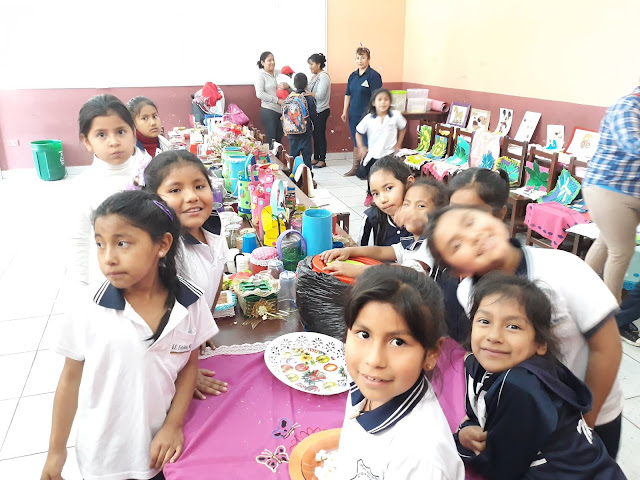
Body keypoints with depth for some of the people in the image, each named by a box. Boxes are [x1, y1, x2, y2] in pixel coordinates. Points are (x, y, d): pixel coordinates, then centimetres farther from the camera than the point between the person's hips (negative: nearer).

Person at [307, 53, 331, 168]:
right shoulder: (314, 76, 15)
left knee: (320, 134, -3)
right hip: (314, 110, 8)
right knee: (315, 134, 11)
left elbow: (320, 95, -19)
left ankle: (322, 160, 4)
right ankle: (316, 158, 19)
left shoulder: (324, 76, -11)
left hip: (321, 111, -8)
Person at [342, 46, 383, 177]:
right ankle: (355, 167, 24)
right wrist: (345, 111, 13)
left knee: (366, 143, -4)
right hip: (353, 115, 7)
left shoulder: (374, 75, -8)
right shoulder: (353, 76, 13)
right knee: (356, 141, 15)